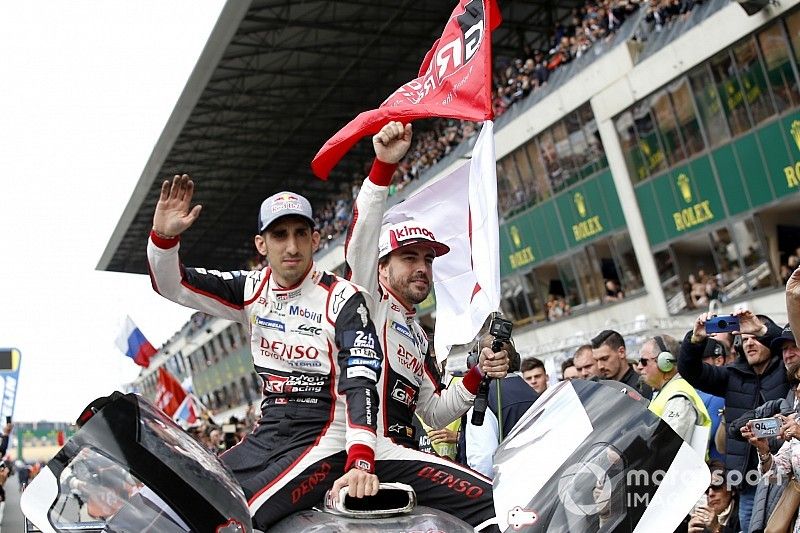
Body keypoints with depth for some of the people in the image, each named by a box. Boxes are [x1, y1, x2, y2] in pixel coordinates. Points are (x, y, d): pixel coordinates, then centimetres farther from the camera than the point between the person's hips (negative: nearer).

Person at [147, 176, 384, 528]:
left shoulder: (343, 299, -11)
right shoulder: (252, 289, 6)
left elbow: (360, 384, -20)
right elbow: (171, 284, 6)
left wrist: (361, 463, -34)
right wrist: (164, 235, -16)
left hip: (323, 440, -6)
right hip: (266, 437, 6)